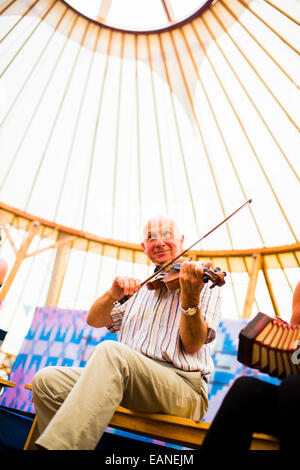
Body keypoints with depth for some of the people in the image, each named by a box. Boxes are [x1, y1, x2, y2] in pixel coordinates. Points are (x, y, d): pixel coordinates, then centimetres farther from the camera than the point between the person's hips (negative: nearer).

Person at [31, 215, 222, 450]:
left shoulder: (206, 285, 4)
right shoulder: (140, 288, 19)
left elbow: (192, 345, -9)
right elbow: (94, 320, 12)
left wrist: (190, 298, -29)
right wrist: (113, 295, -9)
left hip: (183, 389, -5)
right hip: (126, 380, 5)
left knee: (111, 350, -33)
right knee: (47, 380, -13)